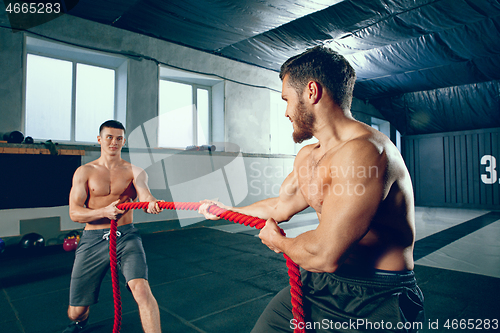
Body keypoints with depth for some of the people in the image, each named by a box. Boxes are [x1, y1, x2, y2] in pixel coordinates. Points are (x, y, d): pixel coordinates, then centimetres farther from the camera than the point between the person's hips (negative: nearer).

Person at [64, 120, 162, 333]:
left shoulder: (134, 172, 3)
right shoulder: (85, 172, 4)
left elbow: (145, 197, -14)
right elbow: (74, 213, -3)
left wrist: (152, 204, -40)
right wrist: (104, 212, -22)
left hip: (126, 236, -1)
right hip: (92, 239, 1)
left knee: (141, 289, -26)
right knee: (76, 312, 10)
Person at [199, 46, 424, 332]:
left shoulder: (363, 151, -25)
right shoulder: (307, 156, 5)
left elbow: (323, 255, -29)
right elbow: (280, 207, 18)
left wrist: (277, 241, -8)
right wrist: (224, 209, 30)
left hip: (374, 302, -7)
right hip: (319, 286, 7)